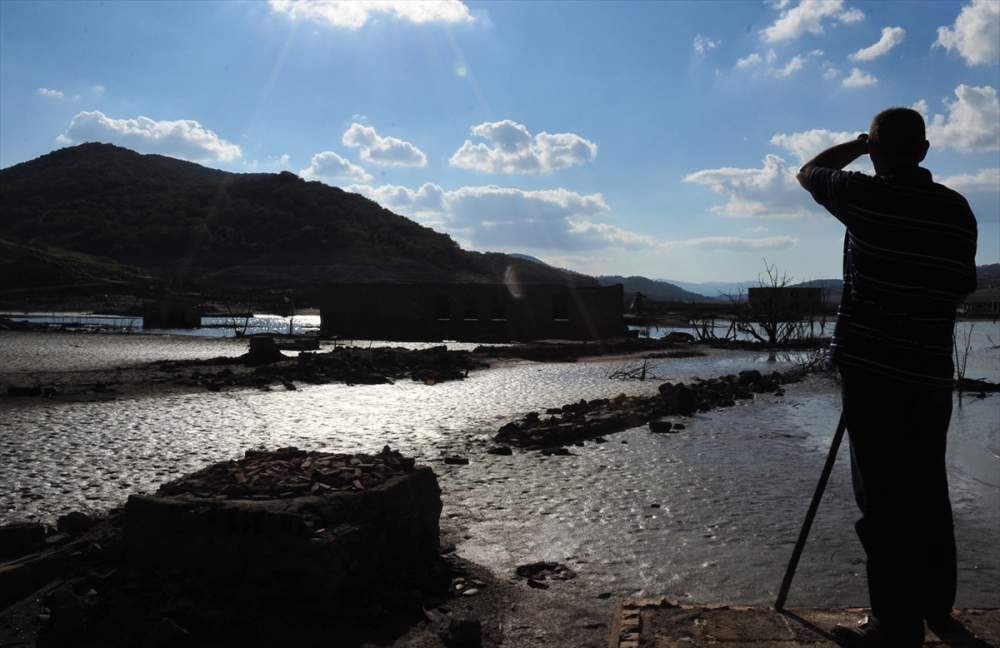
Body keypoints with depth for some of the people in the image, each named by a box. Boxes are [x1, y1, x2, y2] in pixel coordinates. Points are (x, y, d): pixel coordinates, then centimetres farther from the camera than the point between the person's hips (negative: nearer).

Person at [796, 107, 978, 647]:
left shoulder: (865, 196, -9)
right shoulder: (958, 209, 7)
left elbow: (808, 172, 10)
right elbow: (962, 291, 14)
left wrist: (857, 144, 21)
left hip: (871, 370, -6)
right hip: (933, 373, 6)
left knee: (883, 497, -1)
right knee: (928, 490, 16)